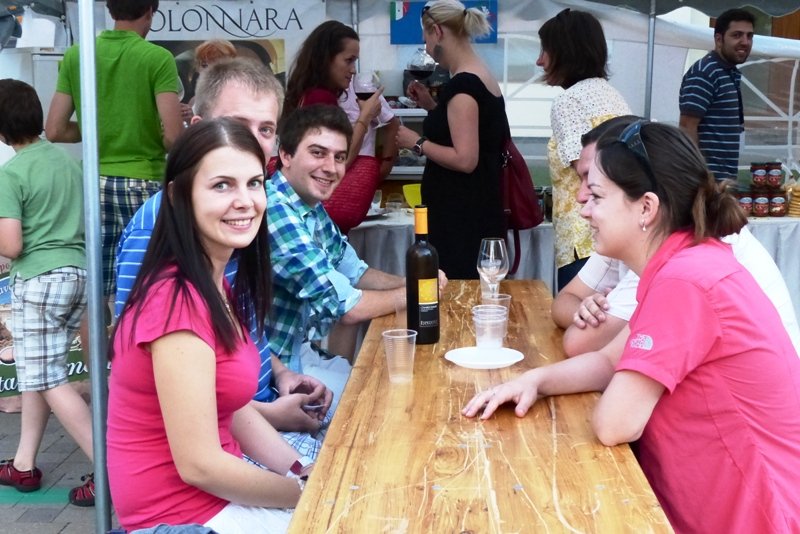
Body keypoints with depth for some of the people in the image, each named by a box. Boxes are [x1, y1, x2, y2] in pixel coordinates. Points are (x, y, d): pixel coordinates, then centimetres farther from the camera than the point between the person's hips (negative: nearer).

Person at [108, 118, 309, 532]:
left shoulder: (214, 286, 4)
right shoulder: (178, 301, -25)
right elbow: (198, 465, -23)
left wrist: (305, 474, -2)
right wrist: (309, 495, -13)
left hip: (217, 483, 8)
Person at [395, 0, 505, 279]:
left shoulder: (462, 85, -18)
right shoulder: (481, 77, 12)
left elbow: (465, 159, -22)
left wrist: (417, 143, -11)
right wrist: (431, 105, 14)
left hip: (462, 216, -10)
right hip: (476, 210, 10)